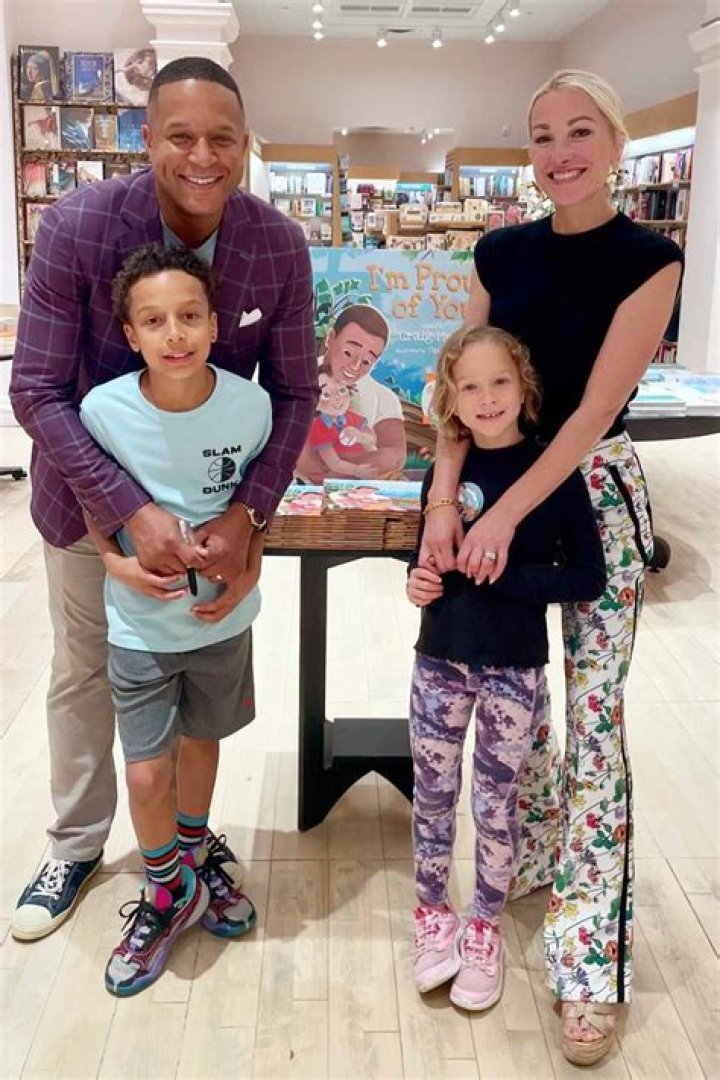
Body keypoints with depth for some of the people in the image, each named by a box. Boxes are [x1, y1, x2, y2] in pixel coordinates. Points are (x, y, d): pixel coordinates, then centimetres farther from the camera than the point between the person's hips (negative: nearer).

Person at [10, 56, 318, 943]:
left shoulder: (279, 245, -17)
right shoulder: (77, 226, -24)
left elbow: (293, 393, -10)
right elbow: (36, 391, -21)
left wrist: (247, 512, -23)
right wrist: (132, 513, -31)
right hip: (92, 487, -1)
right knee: (83, 672, 14)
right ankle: (76, 846, 36)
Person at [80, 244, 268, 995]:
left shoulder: (250, 404, -17)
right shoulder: (103, 409, -20)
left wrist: (249, 572, -12)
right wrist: (118, 563, -18)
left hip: (223, 617, 1)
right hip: (140, 624, -1)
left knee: (201, 740, 21)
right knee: (146, 773, 2)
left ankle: (195, 861, 48)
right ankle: (169, 895, 31)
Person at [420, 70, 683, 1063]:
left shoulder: (649, 260, -10)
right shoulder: (501, 252, 3)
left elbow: (597, 407, -17)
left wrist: (506, 516, -23)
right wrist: (445, 500, -16)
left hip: (593, 494, -4)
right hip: (495, 479, 5)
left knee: (594, 715, -1)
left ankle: (591, 961, 8)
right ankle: (534, 848, 39)